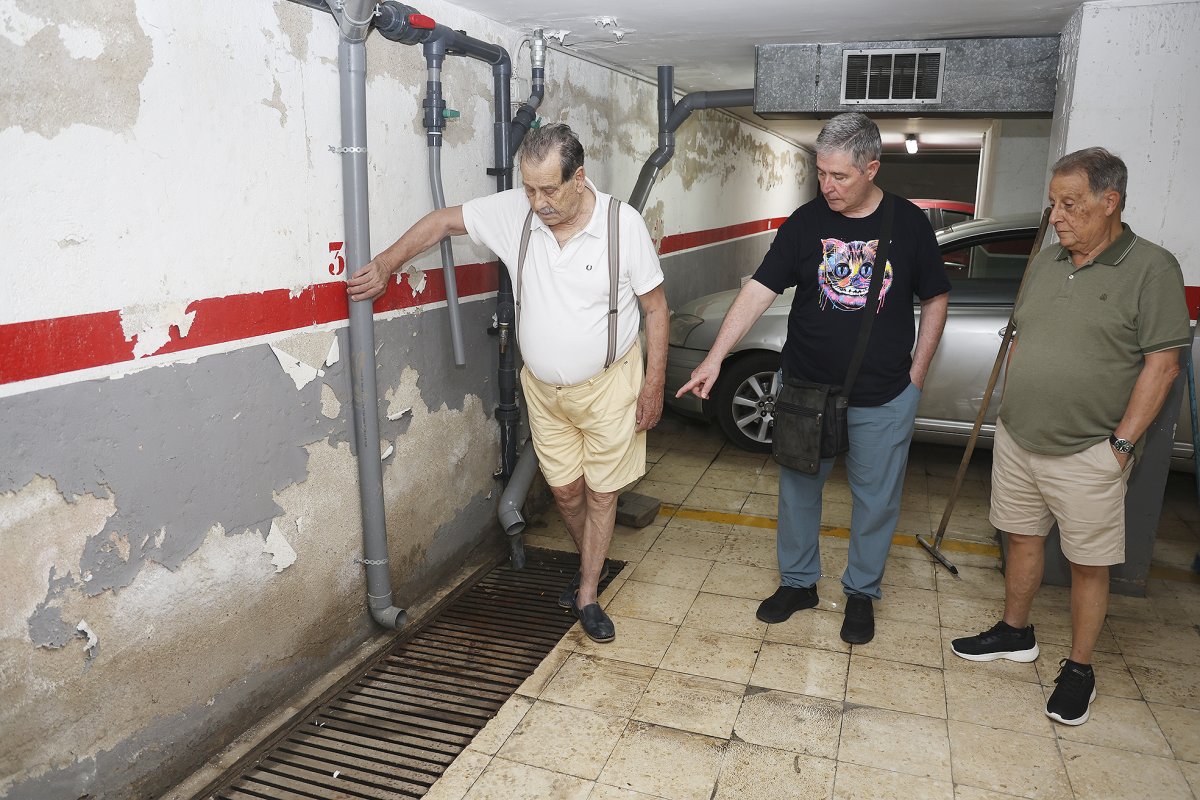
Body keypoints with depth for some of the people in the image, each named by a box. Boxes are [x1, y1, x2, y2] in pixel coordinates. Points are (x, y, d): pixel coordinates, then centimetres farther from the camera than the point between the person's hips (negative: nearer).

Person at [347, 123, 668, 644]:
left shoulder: (623, 224, -18)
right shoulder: (513, 211, -12)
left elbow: (655, 307, -10)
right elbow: (443, 221, 1)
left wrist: (654, 385, -10)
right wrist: (385, 265, -6)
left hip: (608, 385, -3)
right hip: (543, 388, 3)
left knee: (600, 493, 8)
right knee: (565, 490, 14)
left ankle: (586, 596, 26)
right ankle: (590, 563, 43)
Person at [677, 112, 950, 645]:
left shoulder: (909, 223, -4)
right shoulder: (805, 222, -5)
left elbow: (935, 300, 5)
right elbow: (758, 291, -10)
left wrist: (917, 373, 0)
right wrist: (715, 357, -20)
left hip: (885, 399, 0)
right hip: (807, 389, 1)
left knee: (877, 499, 11)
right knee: (798, 490, 12)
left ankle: (862, 591, 33)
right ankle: (797, 582, 33)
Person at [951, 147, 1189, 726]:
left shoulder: (1151, 269, -9)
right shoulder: (1046, 263, 9)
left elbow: (1161, 364, -12)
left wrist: (1122, 444, -15)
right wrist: (1009, 411, 11)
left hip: (1086, 455, -6)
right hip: (1016, 440, 6)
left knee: (1089, 563, 6)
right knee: (1022, 538, 17)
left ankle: (1079, 668, 22)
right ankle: (1015, 633, 35)